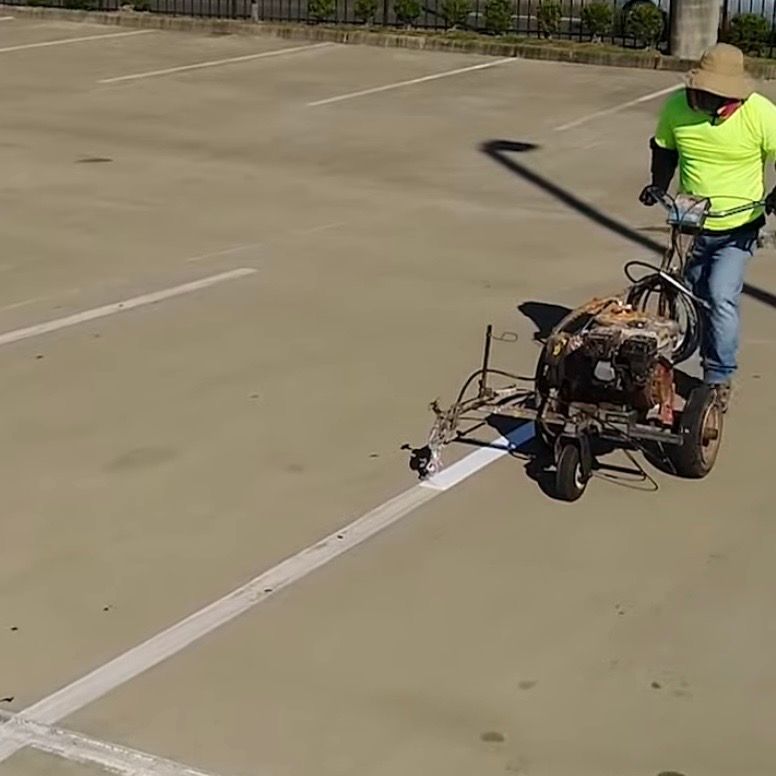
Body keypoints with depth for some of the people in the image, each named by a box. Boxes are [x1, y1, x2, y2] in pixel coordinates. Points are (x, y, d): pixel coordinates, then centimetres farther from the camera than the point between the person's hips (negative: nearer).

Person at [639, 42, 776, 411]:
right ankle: (713, 363, 35)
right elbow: (664, 148, 8)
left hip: (738, 227, -4)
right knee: (697, 297, 15)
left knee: (721, 296, -17)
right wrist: (658, 186, -4)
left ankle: (720, 380, -5)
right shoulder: (676, 106, -10)